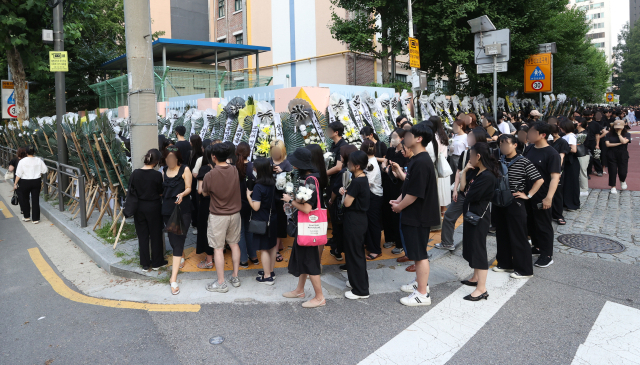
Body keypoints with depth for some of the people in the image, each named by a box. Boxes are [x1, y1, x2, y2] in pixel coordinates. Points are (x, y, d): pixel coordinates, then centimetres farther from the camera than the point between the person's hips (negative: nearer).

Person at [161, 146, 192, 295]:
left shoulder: (185, 169, -6)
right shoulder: (164, 171, 9)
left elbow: (188, 188, -8)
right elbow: (163, 189, 17)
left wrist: (182, 194, -25)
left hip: (182, 210, -6)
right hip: (167, 209, 6)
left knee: (178, 241, -9)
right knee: (172, 238, 17)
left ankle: (174, 280, -10)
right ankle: (181, 259, 47)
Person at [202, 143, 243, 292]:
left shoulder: (210, 175, -19)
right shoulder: (235, 170, -6)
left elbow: (204, 193, -2)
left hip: (218, 216, -4)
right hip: (235, 213, 5)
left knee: (218, 248, 4)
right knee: (234, 244, 16)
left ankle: (221, 283, 11)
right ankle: (235, 277, 26)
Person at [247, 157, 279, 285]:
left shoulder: (258, 187, -22)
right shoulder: (272, 183, 0)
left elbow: (256, 207, -22)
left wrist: (248, 196, -8)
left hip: (262, 222, -7)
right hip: (272, 219, 7)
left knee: (263, 249, 4)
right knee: (272, 246, 18)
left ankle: (267, 277, 13)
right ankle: (270, 271, 33)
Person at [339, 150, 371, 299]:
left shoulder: (356, 182, -23)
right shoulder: (364, 178, 6)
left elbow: (347, 203, -21)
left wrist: (344, 193, -3)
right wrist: (347, 192, -1)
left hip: (354, 221, -10)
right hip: (361, 219, 10)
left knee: (354, 253, 0)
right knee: (358, 252, 21)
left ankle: (360, 290, 9)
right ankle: (359, 281, 36)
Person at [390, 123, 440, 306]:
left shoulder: (421, 162, -24)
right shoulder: (417, 159, 9)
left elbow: (414, 193, -24)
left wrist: (399, 207, -11)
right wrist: (398, 200, 6)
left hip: (418, 215, -10)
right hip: (414, 214, 10)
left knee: (419, 253, -1)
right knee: (416, 251, 21)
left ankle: (422, 294, 9)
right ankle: (420, 282, 37)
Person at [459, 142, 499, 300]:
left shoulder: (488, 176, -22)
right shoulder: (474, 172, 7)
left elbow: (470, 196, -24)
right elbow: (463, 187, 6)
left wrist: (466, 193, -2)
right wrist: (465, 170, 0)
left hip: (479, 217, -10)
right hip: (470, 214, 10)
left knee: (478, 249, -6)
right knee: (471, 246, 19)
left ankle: (481, 289, -1)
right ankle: (476, 278, 35)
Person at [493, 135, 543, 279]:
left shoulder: (524, 162, -10)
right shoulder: (499, 162, 6)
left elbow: (539, 180, -10)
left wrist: (528, 195, -12)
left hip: (515, 204, -6)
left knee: (518, 237, 1)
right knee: (502, 235, 15)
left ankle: (524, 269, 12)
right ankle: (505, 263, 30)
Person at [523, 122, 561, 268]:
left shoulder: (551, 153, -16)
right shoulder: (529, 149, 5)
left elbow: (555, 176, -20)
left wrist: (549, 197, -28)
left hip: (541, 196, -7)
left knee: (543, 225, 4)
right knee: (530, 222, 18)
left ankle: (547, 255, 17)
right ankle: (537, 246, 37)